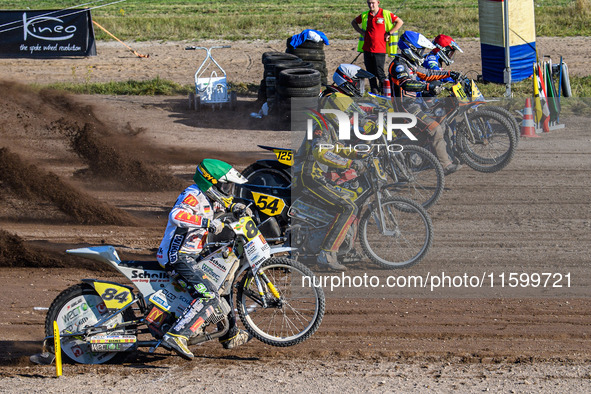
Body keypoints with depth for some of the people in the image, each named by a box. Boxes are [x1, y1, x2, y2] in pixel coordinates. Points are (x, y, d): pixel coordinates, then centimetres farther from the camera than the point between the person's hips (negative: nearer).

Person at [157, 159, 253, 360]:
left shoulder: (206, 196, 13)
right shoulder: (193, 195, -17)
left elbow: (222, 200, 37)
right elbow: (176, 215, -37)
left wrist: (236, 207, 17)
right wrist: (207, 223, -38)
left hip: (191, 255, 11)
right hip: (179, 258, -11)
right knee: (208, 296, -24)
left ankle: (230, 335, 36)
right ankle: (177, 336, -32)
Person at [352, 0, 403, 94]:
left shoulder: (386, 14, -1)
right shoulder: (365, 15, 10)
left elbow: (399, 22, 2)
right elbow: (354, 22, 27)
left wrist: (389, 33, -5)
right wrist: (361, 32, 10)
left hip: (380, 49, -4)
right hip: (367, 49, 4)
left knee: (379, 72, -7)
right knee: (370, 72, 6)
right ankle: (374, 91, 14)